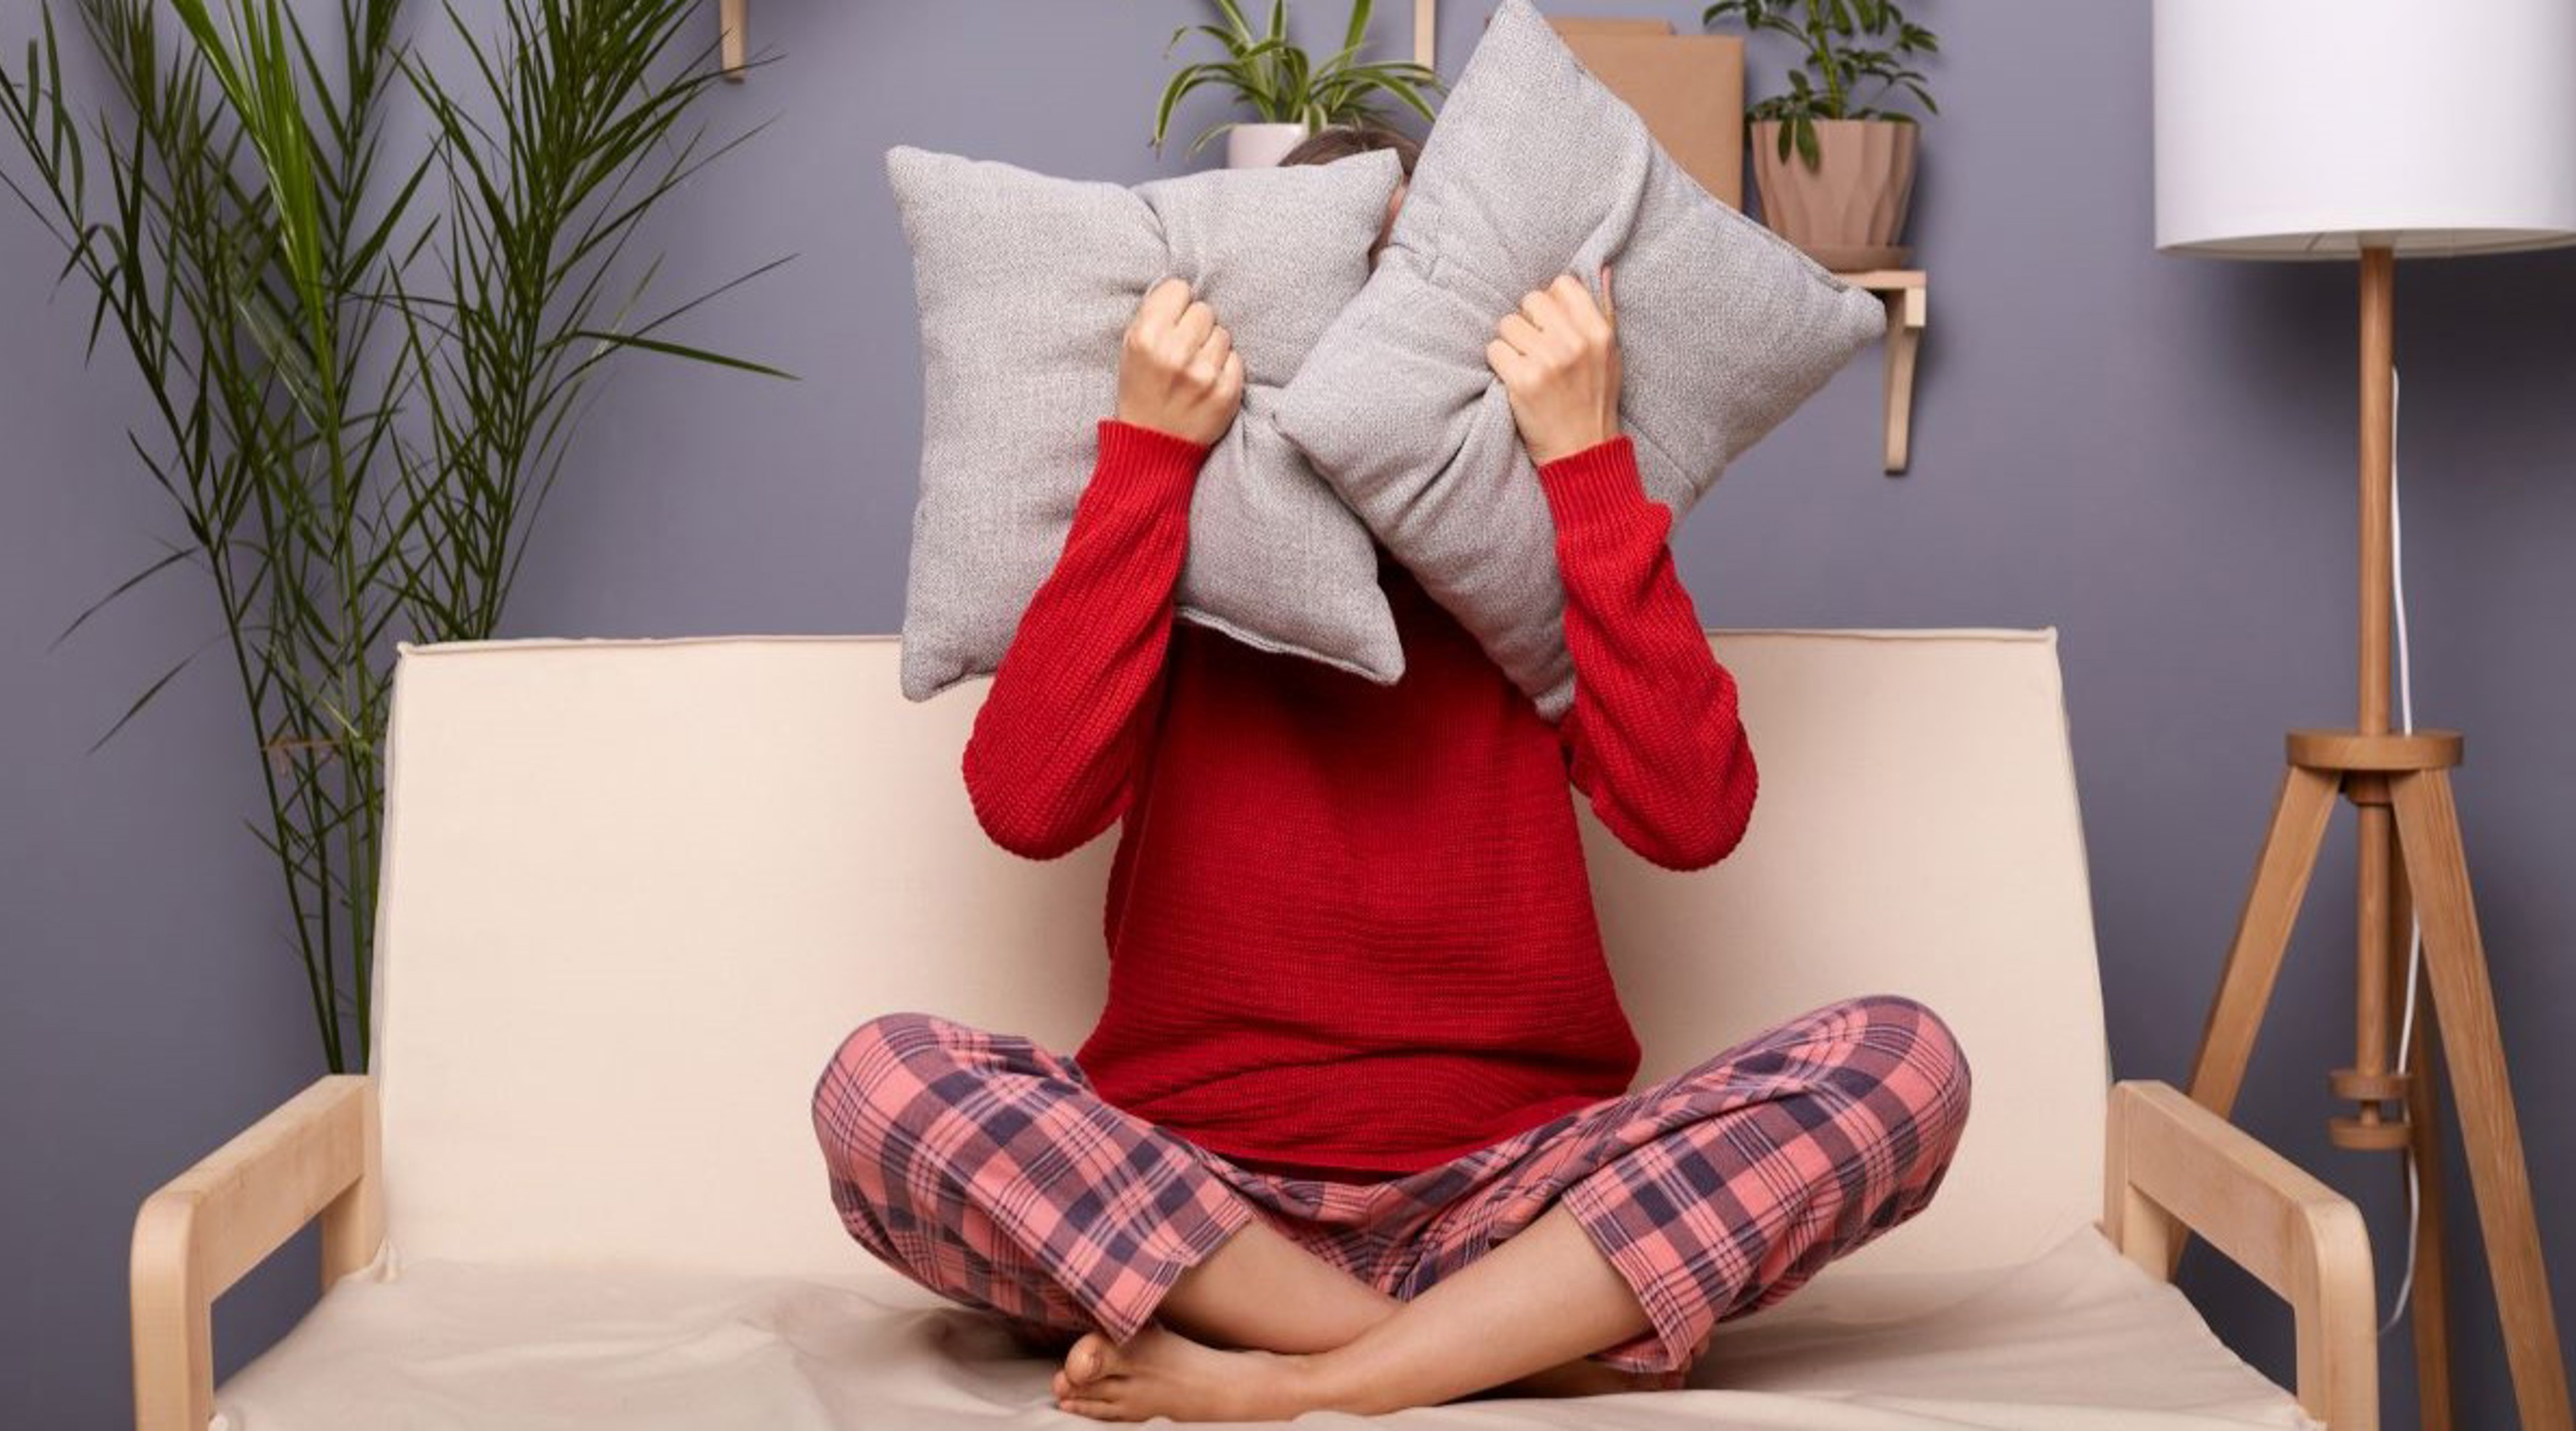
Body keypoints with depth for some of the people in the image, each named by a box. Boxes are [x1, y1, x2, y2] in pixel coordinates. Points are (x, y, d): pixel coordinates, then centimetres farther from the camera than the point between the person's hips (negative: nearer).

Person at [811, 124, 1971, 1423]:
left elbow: (1691, 815, -10)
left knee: (1900, 1059, -22)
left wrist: (1587, 462, -10)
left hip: (1506, 1198, 1)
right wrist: (1145, 452, -11)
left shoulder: (1542, 556, 10)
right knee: (881, 1083, -28)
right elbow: (1026, 804, -12)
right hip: (1194, 1193, 0)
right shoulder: (1165, 552, 9)